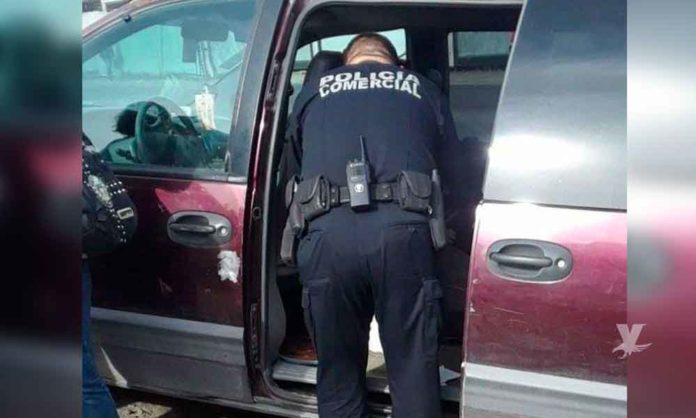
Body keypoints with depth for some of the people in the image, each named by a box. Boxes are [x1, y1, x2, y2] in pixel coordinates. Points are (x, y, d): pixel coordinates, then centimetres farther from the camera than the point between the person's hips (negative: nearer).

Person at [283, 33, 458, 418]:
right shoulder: (424, 91, 24)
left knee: (338, 370, 15)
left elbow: (294, 168, 31)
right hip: (401, 231, 0)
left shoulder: (313, 91, 26)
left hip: (328, 235, 1)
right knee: (413, 369, 9)